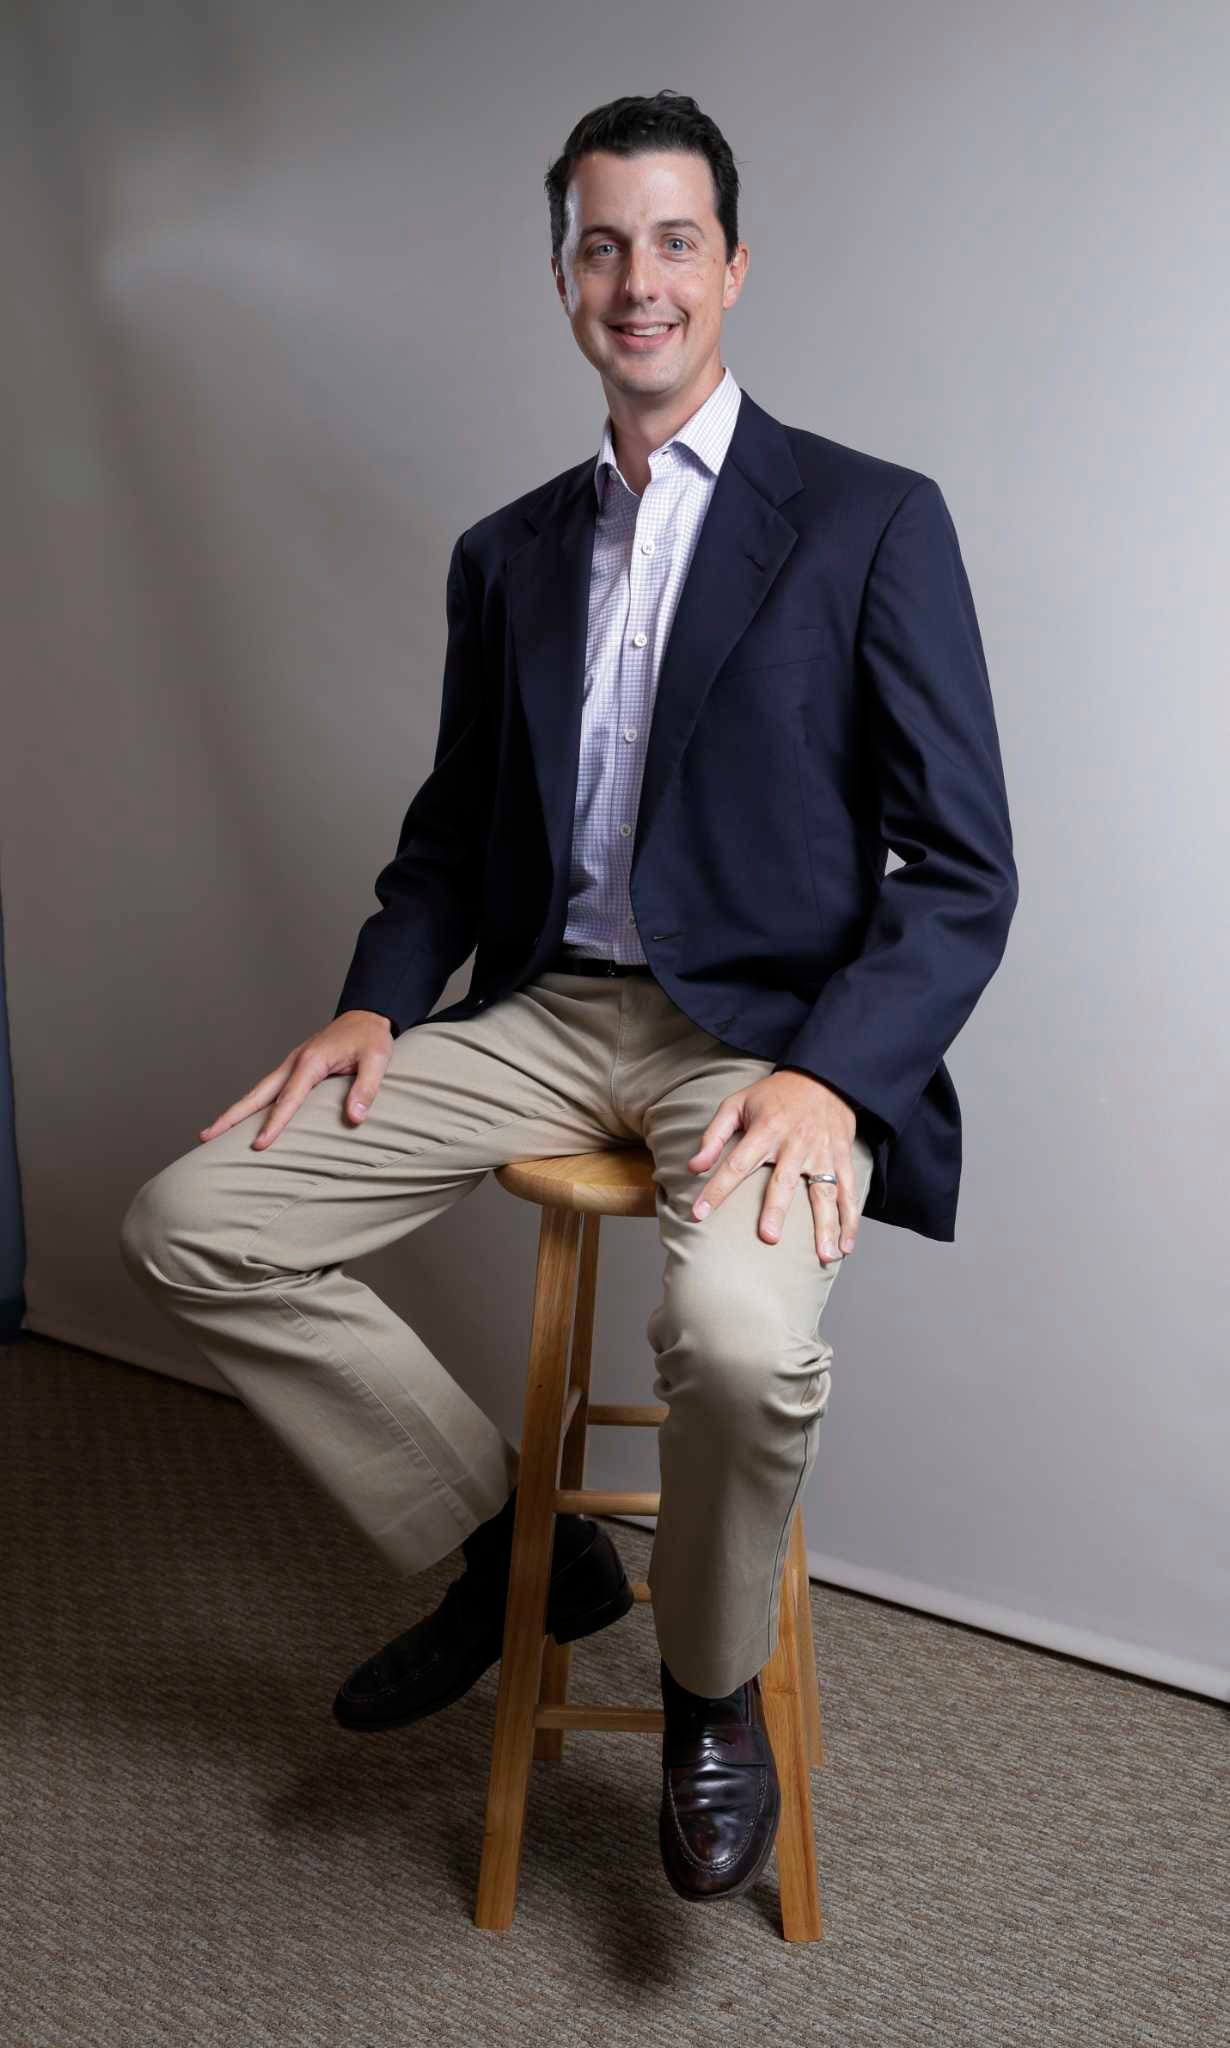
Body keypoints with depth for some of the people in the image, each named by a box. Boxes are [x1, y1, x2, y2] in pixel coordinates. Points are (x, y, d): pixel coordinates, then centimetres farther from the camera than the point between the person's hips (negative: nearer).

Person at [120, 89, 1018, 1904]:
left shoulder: (873, 521, -1)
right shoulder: (507, 553, 15)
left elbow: (962, 869, -6)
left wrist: (830, 1078, -22)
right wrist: (376, 1002, 0)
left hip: (771, 1032, -5)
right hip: (546, 1014, 5)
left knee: (740, 1338, -35)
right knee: (190, 1225, -8)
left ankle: (714, 1687, 2)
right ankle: (514, 1546, 11)